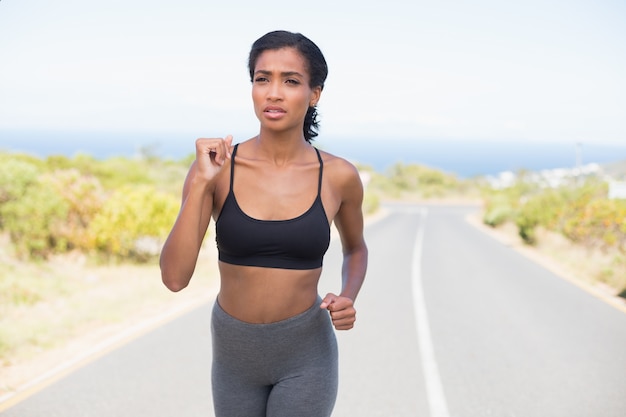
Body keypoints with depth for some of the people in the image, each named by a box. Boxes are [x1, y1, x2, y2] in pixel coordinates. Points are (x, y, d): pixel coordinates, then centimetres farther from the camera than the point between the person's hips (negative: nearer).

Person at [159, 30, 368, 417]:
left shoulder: (339, 175, -9)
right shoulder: (215, 167, -11)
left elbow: (356, 246, 12)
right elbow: (174, 277, -18)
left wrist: (348, 299, -8)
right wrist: (200, 183, -26)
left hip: (306, 354, -1)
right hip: (234, 352, 2)